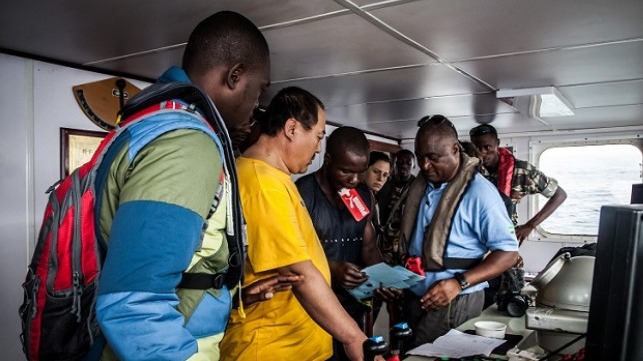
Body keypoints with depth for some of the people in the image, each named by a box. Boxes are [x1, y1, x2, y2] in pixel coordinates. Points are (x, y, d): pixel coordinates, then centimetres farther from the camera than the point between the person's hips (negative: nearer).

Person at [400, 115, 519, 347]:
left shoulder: (479, 192, -18)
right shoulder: (420, 185, 4)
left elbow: (508, 253, -17)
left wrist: (459, 283, -26)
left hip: (453, 304, -6)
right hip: (413, 297, 7)